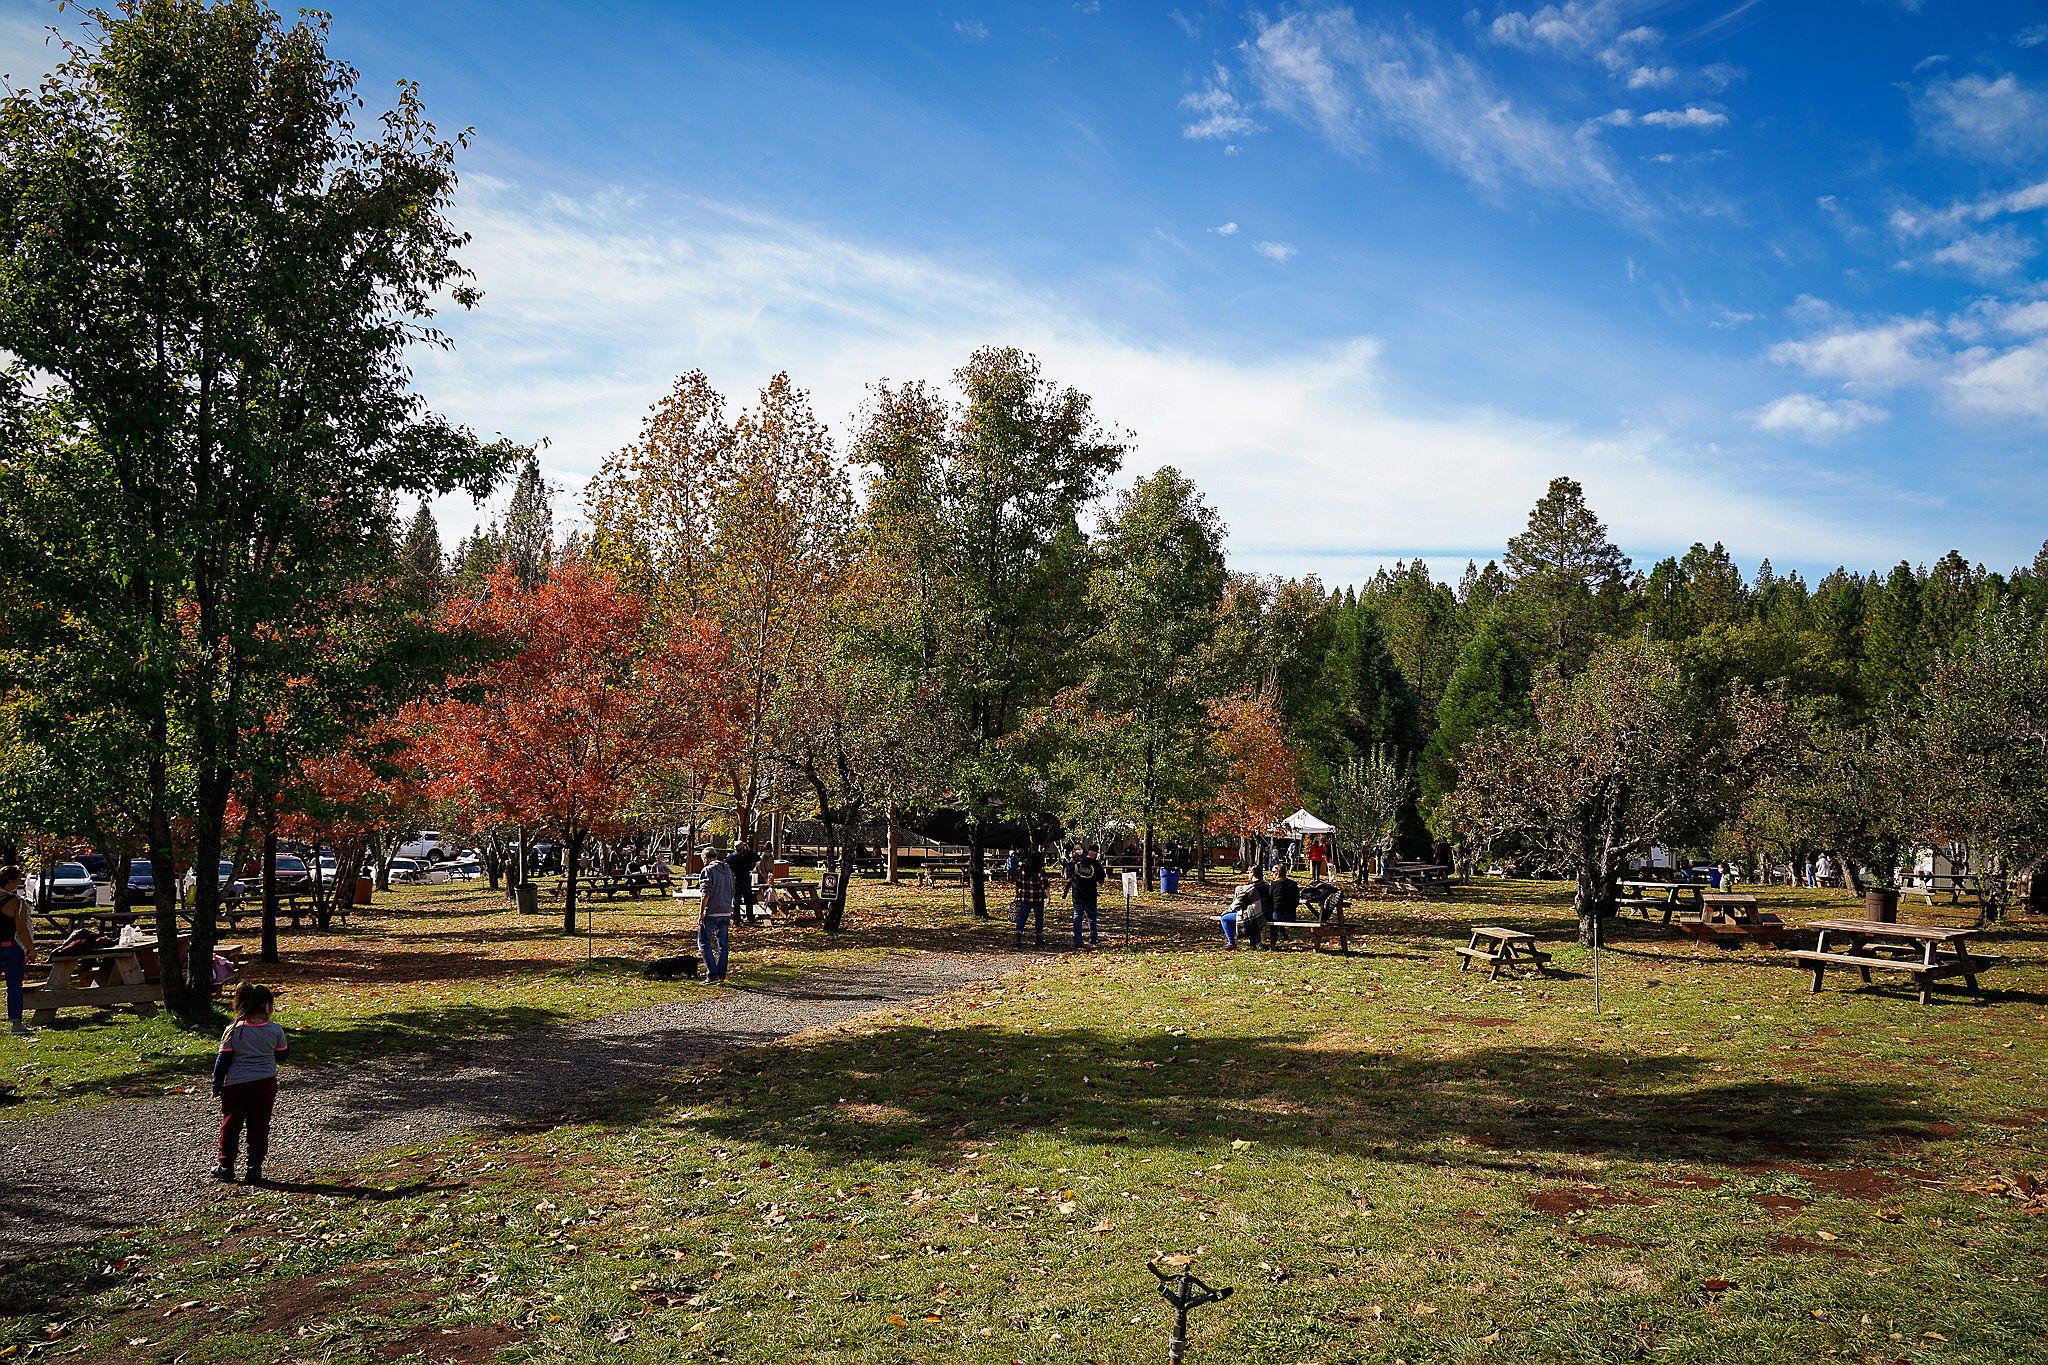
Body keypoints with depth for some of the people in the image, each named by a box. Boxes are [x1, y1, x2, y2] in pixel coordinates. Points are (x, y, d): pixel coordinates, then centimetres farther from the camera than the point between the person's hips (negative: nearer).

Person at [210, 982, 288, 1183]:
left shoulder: (233, 1031, -8)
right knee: (259, 1127, 8)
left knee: (230, 1125, 16)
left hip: (236, 1085, 0)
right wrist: (286, 1042, 24)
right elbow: (282, 1054, 7)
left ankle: (225, 1166, 25)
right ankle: (253, 1169, 10)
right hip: (265, 1085, 0)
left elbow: (222, 1060, -3)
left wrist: (217, 1084, 7)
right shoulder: (275, 1031, -8)